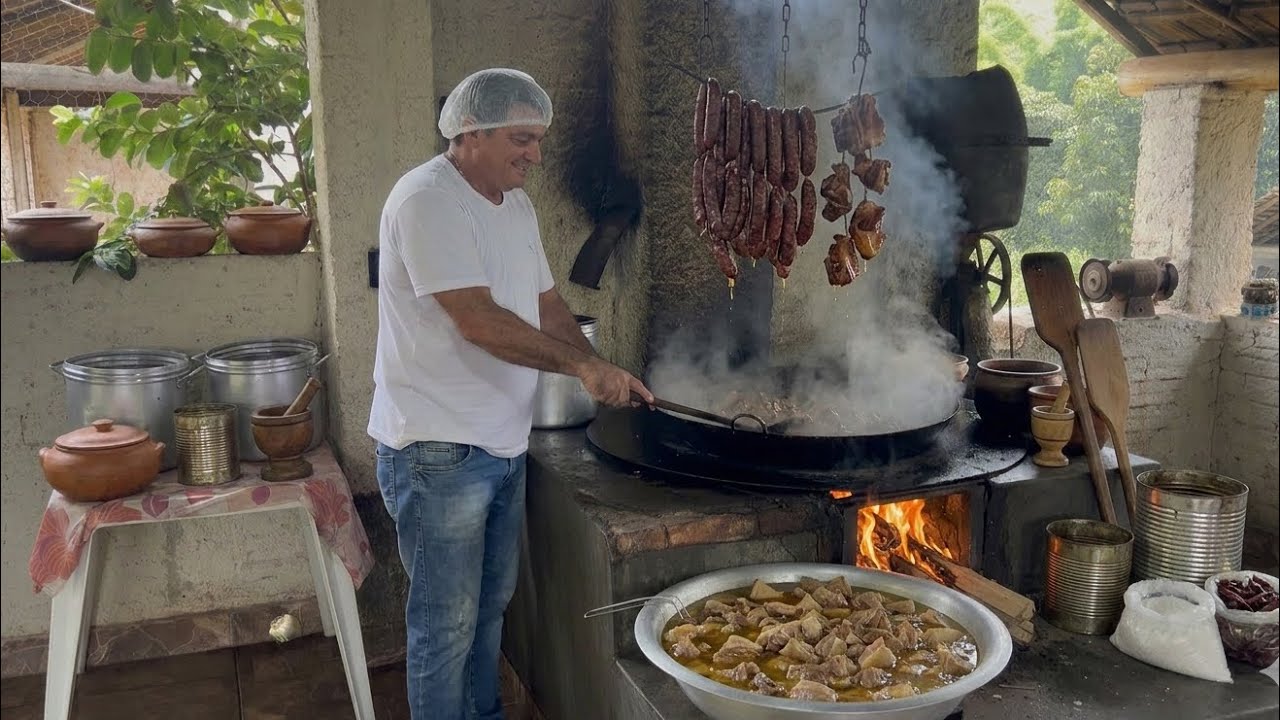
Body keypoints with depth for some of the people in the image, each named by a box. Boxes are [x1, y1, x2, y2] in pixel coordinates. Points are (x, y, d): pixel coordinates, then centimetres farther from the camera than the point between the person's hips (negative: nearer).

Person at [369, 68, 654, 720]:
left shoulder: (515, 203, 11)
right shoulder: (427, 199, -18)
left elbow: (546, 304, 15)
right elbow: (478, 321, -26)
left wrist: (599, 378, 1)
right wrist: (585, 364, -22)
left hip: (503, 443, 9)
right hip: (438, 451, -9)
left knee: (490, 605, 21)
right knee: (446, 625, 3)